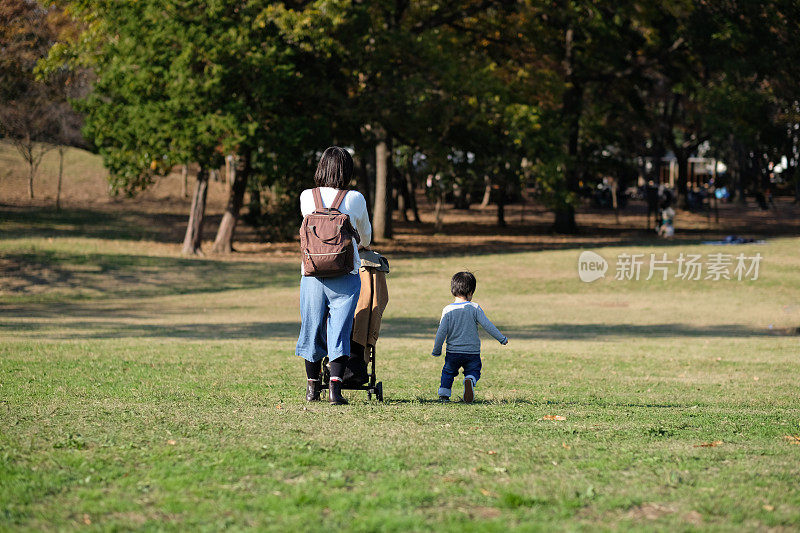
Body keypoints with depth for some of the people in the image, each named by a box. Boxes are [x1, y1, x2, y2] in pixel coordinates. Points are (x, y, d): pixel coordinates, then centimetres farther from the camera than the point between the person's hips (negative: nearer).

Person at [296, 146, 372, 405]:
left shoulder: (306, 197, 2)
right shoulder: (355, 199, -2)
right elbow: (366, 233, 18)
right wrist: (361, 244, 43)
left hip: (312, 274, 2)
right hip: (345, 275, -2)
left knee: (313, 327, 13)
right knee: (340, 329, -1)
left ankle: (313, 387, 24)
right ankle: (335, 387, -11)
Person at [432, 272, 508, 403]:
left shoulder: (448, 310, -7)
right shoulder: (474, 308, -9)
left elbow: (441, 332, -6)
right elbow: (487, 325, -9)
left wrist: (436, 351, 6)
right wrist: (502, 339, 1)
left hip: (453, 352, 1)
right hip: (473, 351, -1)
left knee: (448, 372, 20)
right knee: (473, 371, 12)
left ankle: (444, 395, 12)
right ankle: (470, 380, -21)